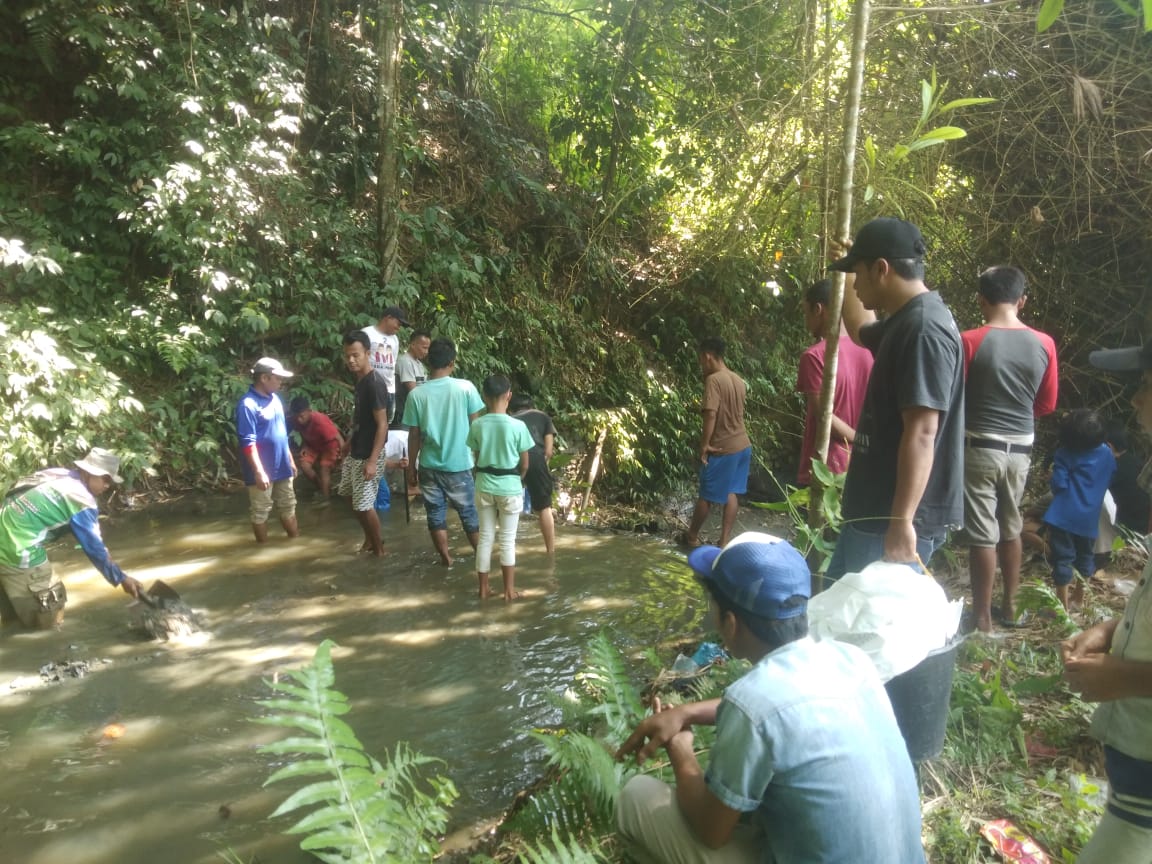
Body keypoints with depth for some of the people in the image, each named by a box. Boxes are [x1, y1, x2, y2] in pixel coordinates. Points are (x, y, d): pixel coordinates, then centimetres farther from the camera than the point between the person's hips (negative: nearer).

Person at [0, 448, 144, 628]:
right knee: (49, 619, 4)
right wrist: (121, 579, 1)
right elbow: (94, 547, -8)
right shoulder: (82, 500, -14)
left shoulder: (59, 475, 9)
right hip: (17, 551, -8)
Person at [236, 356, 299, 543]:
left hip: (282, 467, 8)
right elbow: (248, 443, -21)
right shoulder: (248, 405, -18)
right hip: (263, 471, -8)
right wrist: (259, 472, -24)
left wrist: (291, 460, 18)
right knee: (260, 512, 7)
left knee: (288, 507, 17)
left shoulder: (275, 399, 7)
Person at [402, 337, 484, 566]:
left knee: (435, 513, 14)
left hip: (429, 465, 1)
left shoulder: (416, 394, -9)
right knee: (468, 512, 15)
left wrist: (411, 467, 7)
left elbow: (414, 436, -4)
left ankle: (445, 557, 23)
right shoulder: (466, 388, -12)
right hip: (459, 464, 0)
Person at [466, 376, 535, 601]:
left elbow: (477, 459, 3)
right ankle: (509, 590, 13)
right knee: (508, 540, 7)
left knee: (485, 537, 12)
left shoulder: (477, 425, -6)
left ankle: (483, 588, 20)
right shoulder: (517, 426, -13)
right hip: (510, 488, -2)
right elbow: (525, 464, -5)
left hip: (484, 486, 3)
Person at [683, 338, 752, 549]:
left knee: (706, 496, 7)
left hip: (722, 448, -8)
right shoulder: (738, 380, 8)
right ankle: (724, 541, 14)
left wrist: (704, 445, -16)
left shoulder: (714, 380, -18)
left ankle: (692, 536, 22)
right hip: (742, 445, 8)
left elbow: (711, 415, -23)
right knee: (731, 494, 11)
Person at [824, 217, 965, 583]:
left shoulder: (924, 329, -20)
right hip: (875, 509, 10)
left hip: (897, 518, -10)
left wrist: (901, 523, -27)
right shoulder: (905, 322, 11)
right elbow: (859, 330, 36)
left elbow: (922, 433, -26)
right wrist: (848, 274, 29)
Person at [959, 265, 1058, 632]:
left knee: (982, 535, 2)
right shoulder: (1044, 344, -2)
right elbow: (1047, 404, 7)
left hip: (979, 446, -4)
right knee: (1011, 528, 19)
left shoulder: (970, 341, -14)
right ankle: (1009, 606, 31)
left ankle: (982, 617, 10)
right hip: (1020, 449, 4)